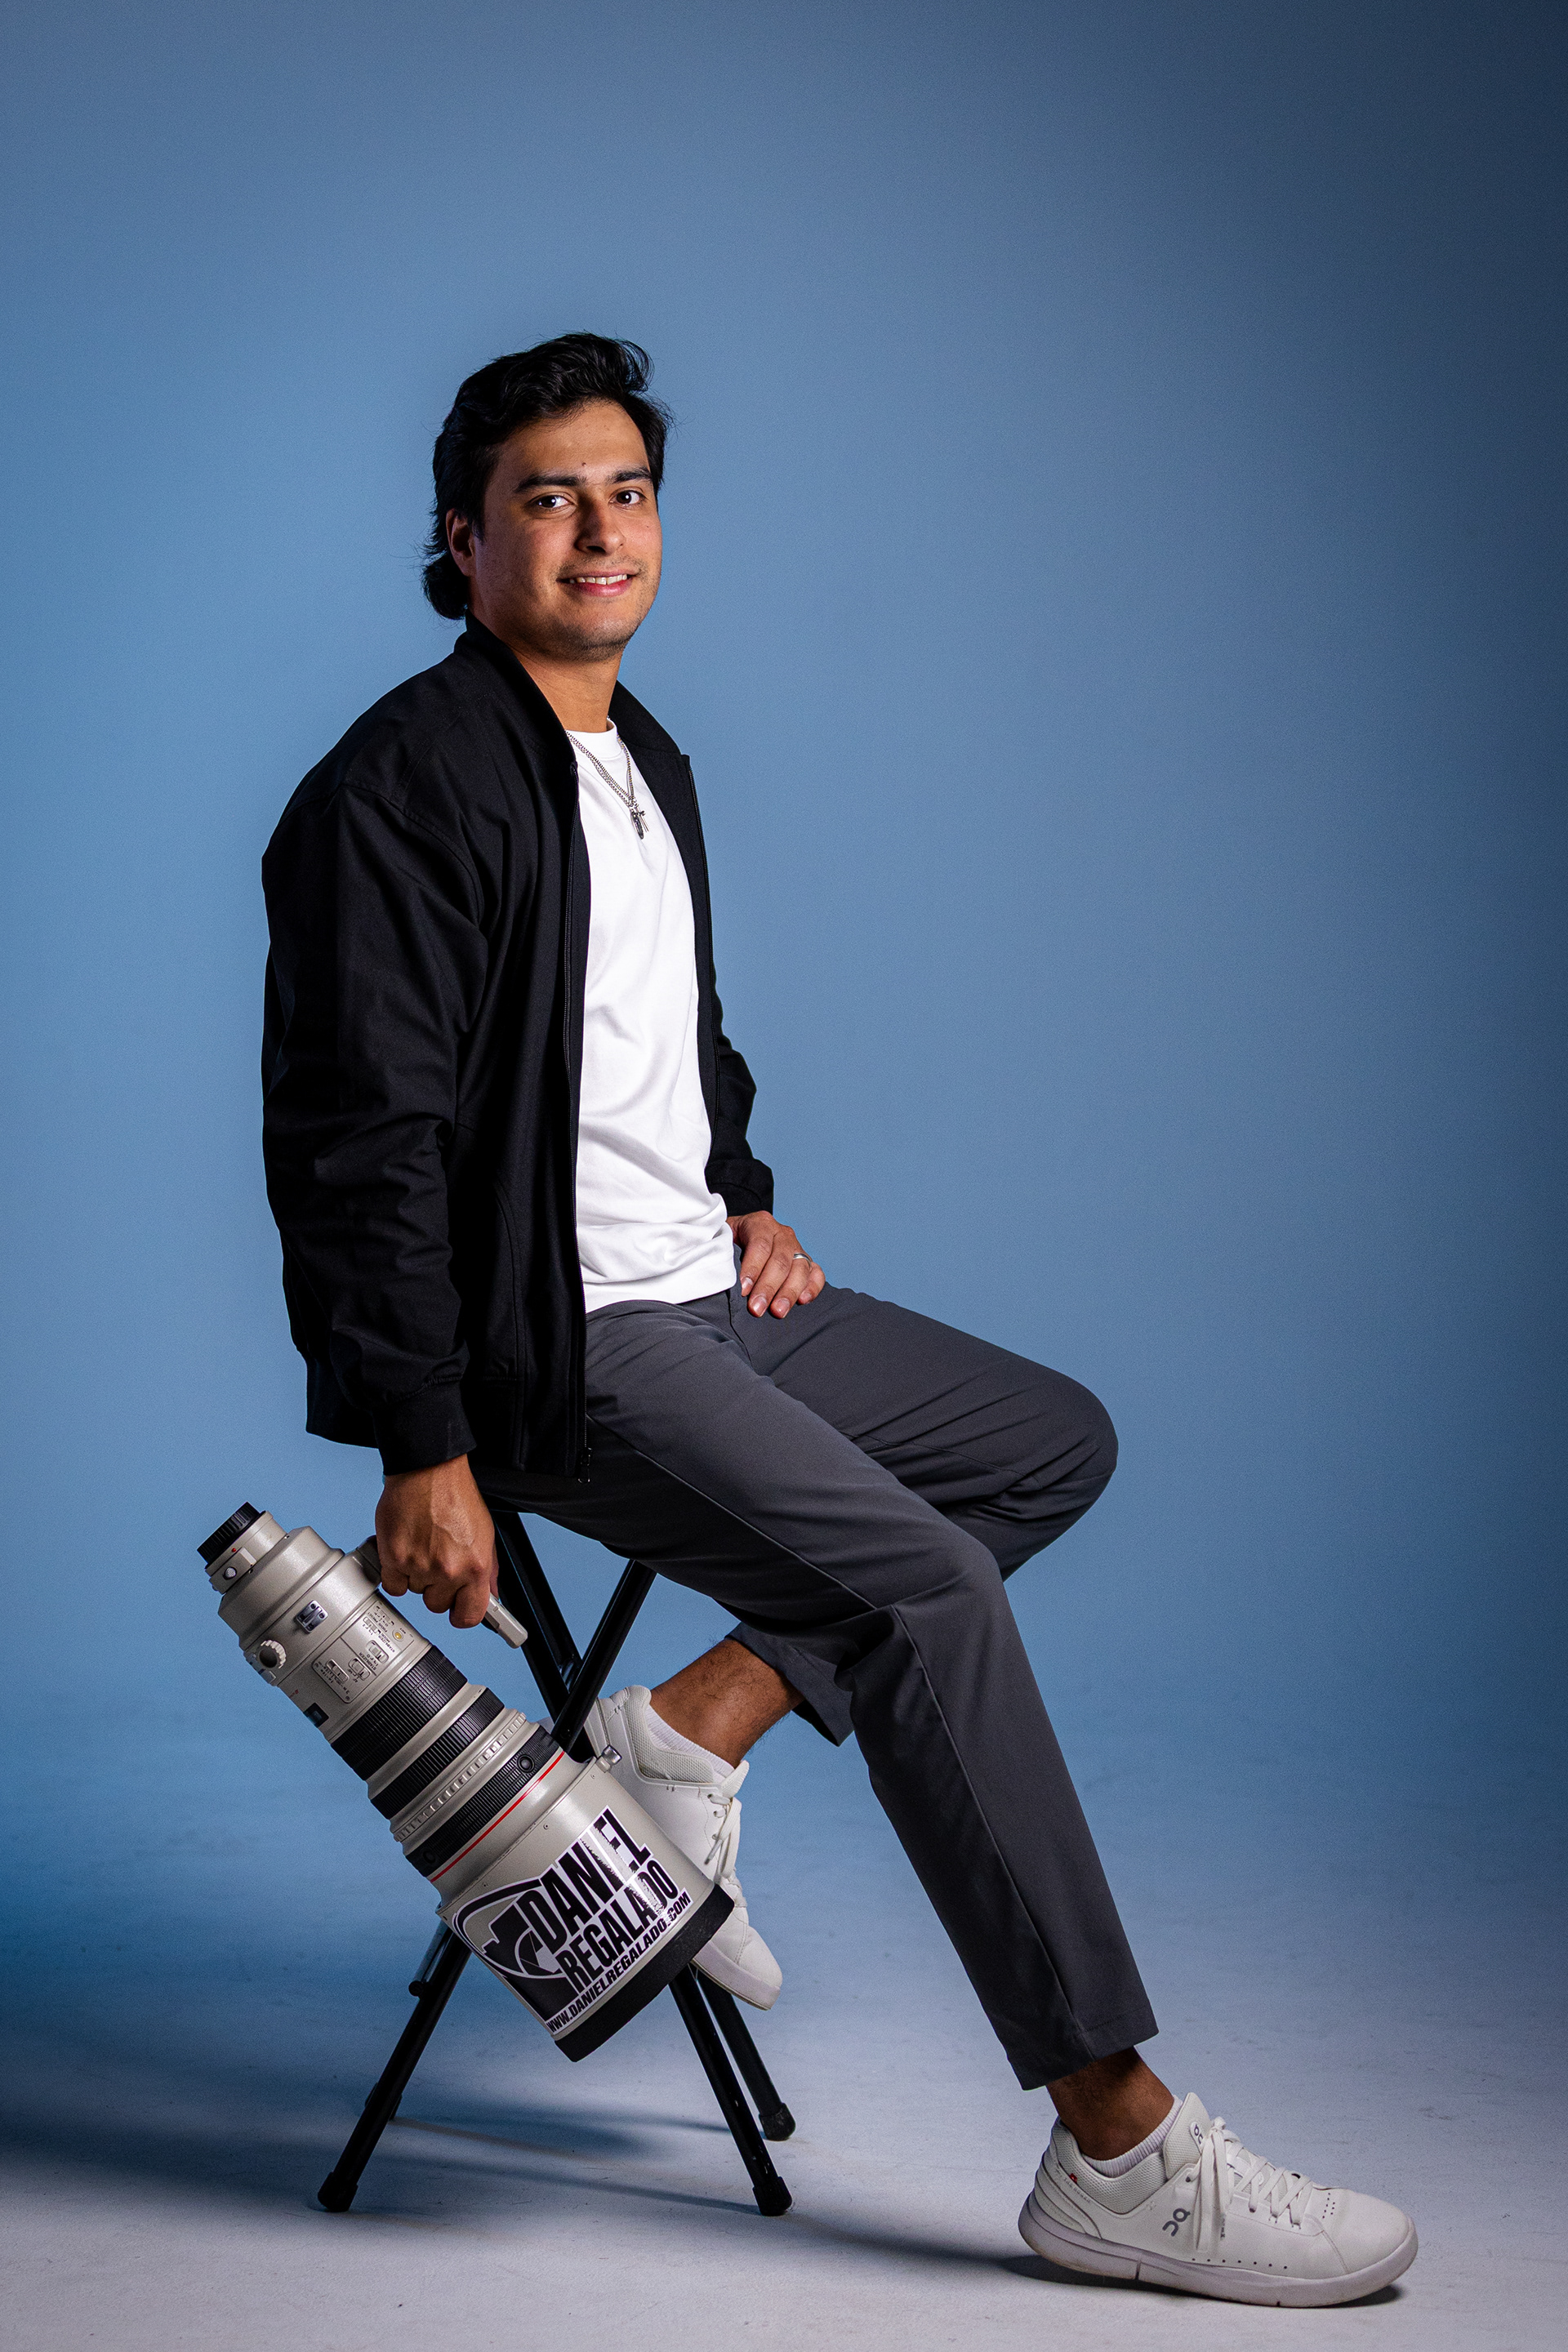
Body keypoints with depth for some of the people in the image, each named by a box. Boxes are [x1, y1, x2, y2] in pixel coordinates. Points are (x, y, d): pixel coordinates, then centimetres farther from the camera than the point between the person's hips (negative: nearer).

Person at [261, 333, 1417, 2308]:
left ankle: (695, 1730, -1)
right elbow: (359, 1143, -19)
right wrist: (424, 1454, -22)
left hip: (700, 1293, 10)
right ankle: (1116, 2155, -18)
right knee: (929, 1583, -24)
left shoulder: (647, 765, 16)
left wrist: (749, 1198, 13)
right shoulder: (406, 782, -13)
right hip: (549, 1339, -10)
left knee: (1058, 1440, 11)